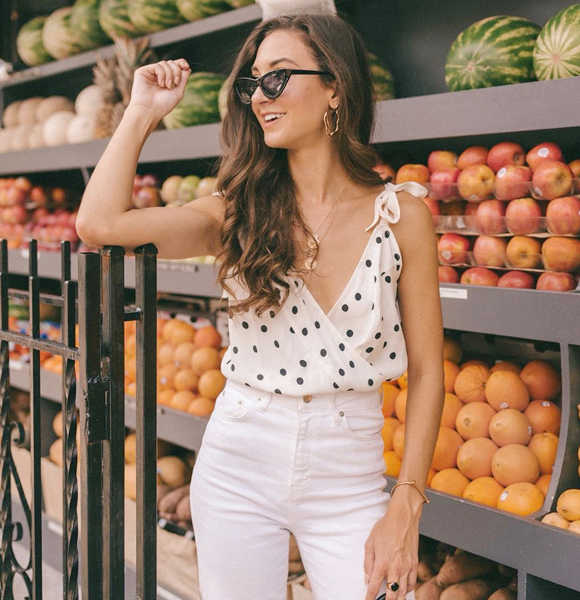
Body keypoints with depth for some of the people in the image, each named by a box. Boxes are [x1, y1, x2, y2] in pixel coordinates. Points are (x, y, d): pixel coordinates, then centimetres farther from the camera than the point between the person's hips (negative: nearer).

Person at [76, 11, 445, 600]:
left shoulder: (401, 213, -4)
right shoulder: (241, 209, 0)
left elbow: (426, 370, -3)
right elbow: (100, 224, -14)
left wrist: (406, 506, -8)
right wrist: (143, 111, -4)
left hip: (347, 481, -1)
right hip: (237, 468, 2)